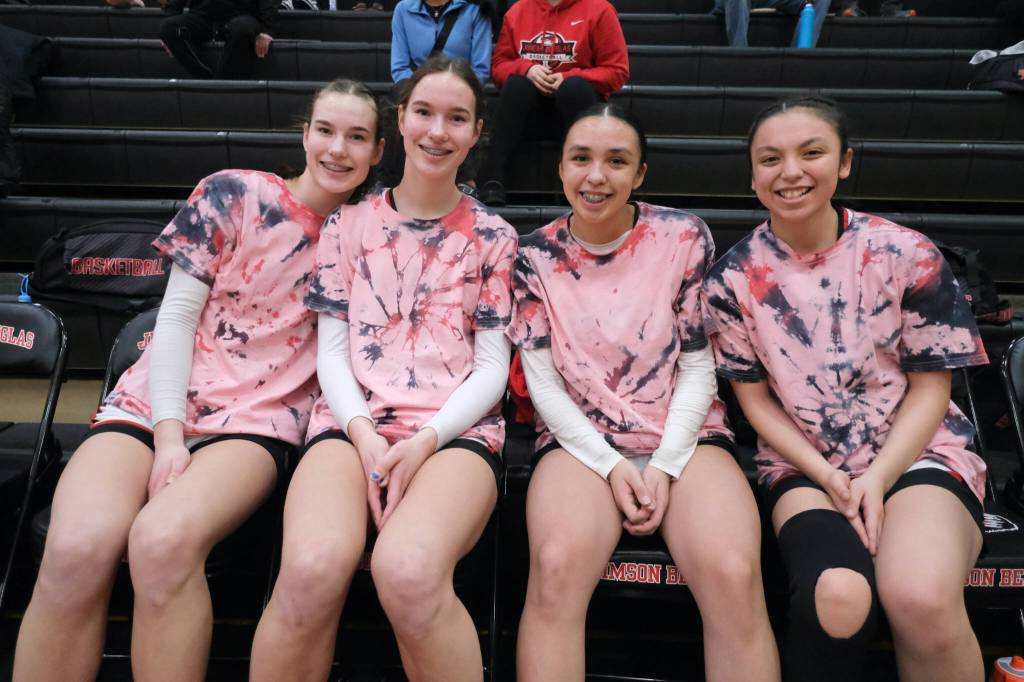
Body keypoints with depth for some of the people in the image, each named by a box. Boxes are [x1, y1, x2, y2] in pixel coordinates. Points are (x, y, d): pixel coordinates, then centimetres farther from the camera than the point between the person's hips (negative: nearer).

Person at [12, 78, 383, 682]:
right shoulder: (234, 193, 3)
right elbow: (177, 316, 0)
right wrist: (168, 433, -9)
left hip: (258, 418, 0)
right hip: (158, 400, 1)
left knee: (164, 540, -32)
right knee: (76, 549, -27)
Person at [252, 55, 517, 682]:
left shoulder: (493, 236, 11)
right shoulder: (350, 224, 15)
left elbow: (492, 367, 5)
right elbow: (331, 351, 10)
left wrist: (426, 441, -12)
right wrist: (363, 433, -10)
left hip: (456, 427, -1)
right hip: (353, 420, 1)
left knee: (408, 571, -34)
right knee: (312, 568, -32)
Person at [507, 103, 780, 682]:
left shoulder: (685, 237, 1)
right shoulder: (536, 257, 2)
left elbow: (698, 368, 1)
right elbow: (543, 383, 0)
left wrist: (664, 466, -11)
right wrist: (611, 466, -11)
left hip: (684, 435, 0)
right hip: (583, 439, 0)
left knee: (734, 575, -27)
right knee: (557, 566, -30)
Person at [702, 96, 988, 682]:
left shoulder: (907, 254, -4)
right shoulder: (733, 278, -2)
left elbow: (930, 388, 0)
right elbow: (756, 399, 2)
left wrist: (877, 481, -13)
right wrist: (831, 480, -10)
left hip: (917, 453, 0)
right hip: (805, 465, 0)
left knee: (921, 598, -31)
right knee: (837, 595, -31)